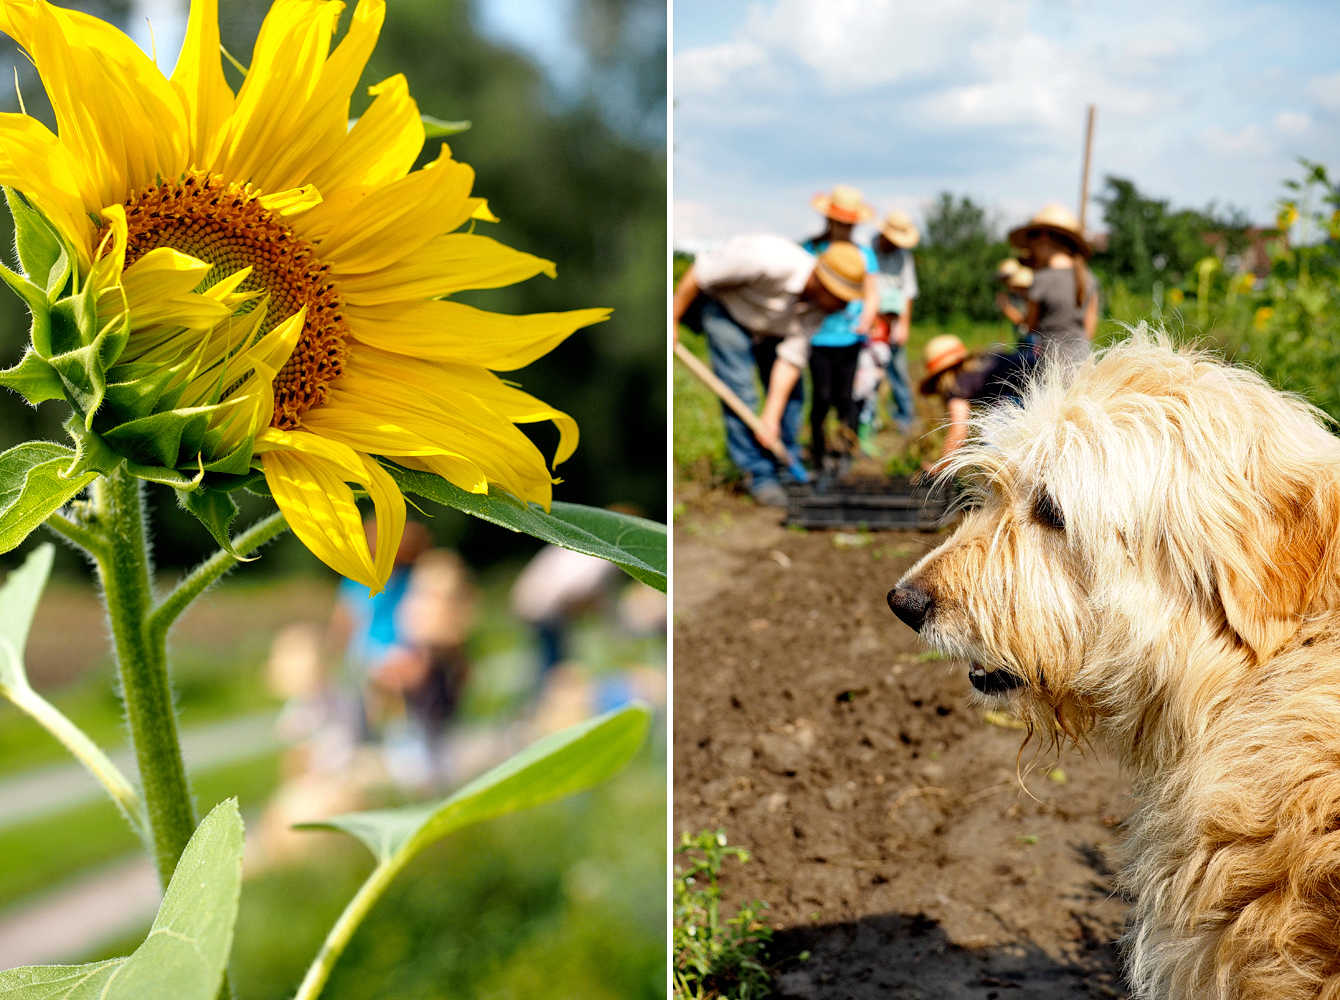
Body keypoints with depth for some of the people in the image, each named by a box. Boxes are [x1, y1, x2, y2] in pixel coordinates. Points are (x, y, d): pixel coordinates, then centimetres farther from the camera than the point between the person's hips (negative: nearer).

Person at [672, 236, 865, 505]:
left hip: (774, 328, 6)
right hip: (727, 311, -6)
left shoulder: (818, 304, -21)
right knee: (740, 393, -14)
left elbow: (792, 357, -17)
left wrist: (772, 415, -21)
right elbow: (700, 273, -30)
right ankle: (759, 474, -6)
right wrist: (672, 320, -21)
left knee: (790, 394, 0)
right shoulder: (768, 260, -41)